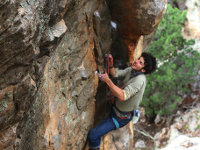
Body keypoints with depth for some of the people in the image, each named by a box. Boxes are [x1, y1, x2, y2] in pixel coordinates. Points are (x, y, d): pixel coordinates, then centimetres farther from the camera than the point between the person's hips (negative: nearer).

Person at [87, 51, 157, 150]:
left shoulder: (140, 80, -33)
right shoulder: (131, 70, -7)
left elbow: (123, 96, -42)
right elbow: (115, 73, 1)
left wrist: (108, 80, -46)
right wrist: (110, 64, -20)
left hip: (121, 117, -9)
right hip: (116, 106, 9)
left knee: (92, 135, -15)